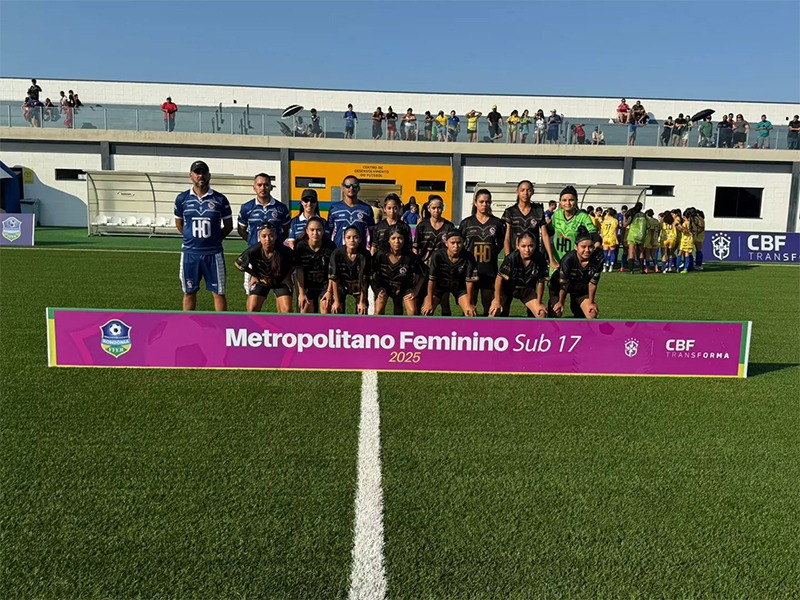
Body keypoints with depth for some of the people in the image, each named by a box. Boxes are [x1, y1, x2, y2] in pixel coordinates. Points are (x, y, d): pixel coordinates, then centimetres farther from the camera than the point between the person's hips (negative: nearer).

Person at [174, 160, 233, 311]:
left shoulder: (220, 199, -1)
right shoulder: (182, 199, 3)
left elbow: (228, 226, 7)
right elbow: (179, 224, 15)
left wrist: (214, 239, 4)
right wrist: (192, 238, 9)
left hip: (213, 253, -1)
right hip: (189, 253, 1)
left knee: (219, 293, 3)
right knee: (189, 292, 10)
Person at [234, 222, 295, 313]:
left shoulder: (284, 251, -30)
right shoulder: (253, 251, -29)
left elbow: (293, 264, -5)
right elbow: (239, 264, -8)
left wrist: (287, 277, -7)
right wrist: (254, 275, -1)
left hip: (281, 281, 0)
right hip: (260, 280, 0)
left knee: (287, 310, -9)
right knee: (252, 309, -9)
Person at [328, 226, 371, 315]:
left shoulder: (364, 255, -27)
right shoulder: (336, 253, -27)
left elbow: (364, 280, -20)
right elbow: (333, 279, -20)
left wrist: (362, 301, -18)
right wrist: (336, 301, -17)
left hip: (358, 286, 0)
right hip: (341, 285, 0)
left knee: (362, 310, -5)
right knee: (337, 310, -6)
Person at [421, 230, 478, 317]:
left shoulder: (468, 258, -28)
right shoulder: (437, 255, -30)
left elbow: (469, 281, -18)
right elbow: (431, 279, -23)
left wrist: (469, 303, -13)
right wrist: (429, 302, -19)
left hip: (459, 286, 1)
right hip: (440, 285, 0)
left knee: (470, 313, -14)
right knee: (426, 310, -15)